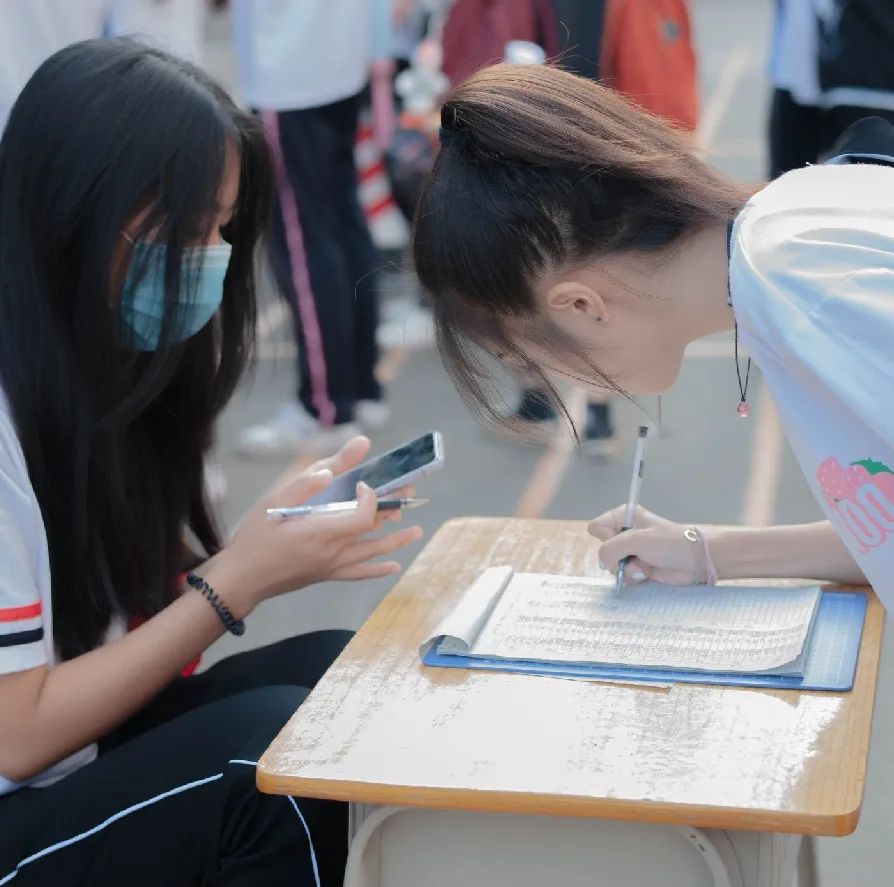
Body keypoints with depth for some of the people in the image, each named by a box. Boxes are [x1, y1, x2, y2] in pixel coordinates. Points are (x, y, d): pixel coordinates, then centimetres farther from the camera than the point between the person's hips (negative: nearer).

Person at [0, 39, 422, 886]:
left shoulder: (99, 366, 5)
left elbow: (144, 605, 6)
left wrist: (278, 528, -9)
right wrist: (241, 579, -21)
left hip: (86, 762, 8)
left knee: (340, 675, -11)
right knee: (278, 740, -24)